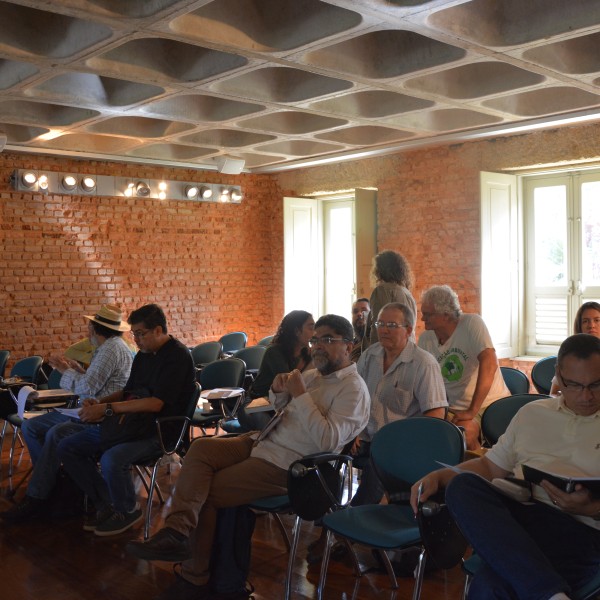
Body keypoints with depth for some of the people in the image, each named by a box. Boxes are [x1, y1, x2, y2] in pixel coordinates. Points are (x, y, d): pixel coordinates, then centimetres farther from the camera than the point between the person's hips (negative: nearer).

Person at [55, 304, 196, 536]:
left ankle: (128, 511, -4)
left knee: (111, 460, -34)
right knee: (67, 447, 1)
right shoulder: (144, 354, 13)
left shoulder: (177, 356, -15)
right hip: (131, 423, 9)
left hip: (160, 429, -9)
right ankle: (106, 504, 7)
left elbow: (156, 403, -23)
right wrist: (100, 402, 2)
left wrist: (108, 409, -22)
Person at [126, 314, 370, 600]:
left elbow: (328, 441, -24)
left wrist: (300, 394, -23)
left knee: (205, 494, -10)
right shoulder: (314, 374, 14)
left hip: (286, 465, -8)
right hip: (264, 441, 9)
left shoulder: (353, 389, -12)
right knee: (201, 447, -13)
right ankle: (177, 531, -25)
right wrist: (279, 391, 2)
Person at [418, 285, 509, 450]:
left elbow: (489, 363, -23)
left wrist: (472, 411, -25)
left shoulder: (472, 323, -12)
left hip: (492, 403, -4)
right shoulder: (425, 339, 4)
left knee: (463, 431, -32)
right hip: (457, 408, 4)